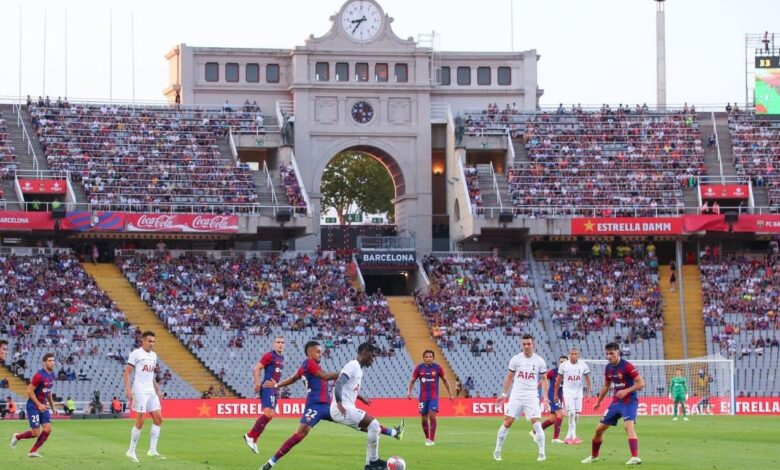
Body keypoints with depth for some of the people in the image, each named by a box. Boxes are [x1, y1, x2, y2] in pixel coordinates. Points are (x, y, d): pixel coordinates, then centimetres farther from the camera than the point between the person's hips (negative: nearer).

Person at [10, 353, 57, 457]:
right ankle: (17, 437, 21)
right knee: (36, 433, -8)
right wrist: (39, 404, -21)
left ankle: (33, 451, 7)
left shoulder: (52, 375, 7)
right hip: (33, 406, -8)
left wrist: (52, 406, 19)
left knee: (48, 429, -5)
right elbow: (29, 391, -19)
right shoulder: (39, 375, -19)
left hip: (43, 406, 8)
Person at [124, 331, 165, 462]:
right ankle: (131, 451, 1)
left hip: (151, 392, 7)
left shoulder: (153, 355, 16)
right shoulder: (136, 354, -6)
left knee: (158, 418, 0)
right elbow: (127, 372, -8)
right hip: (140, 391, -7)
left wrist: (157, 389, 20)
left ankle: (152, 450, 4)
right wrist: (128, 388, -18)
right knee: (140, 421, -8)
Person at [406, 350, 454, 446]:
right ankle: (427, 438, 26)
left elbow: (445, 380, 9)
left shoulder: (437, 368, -3)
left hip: (434, 397, -2)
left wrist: (450, 394, 8)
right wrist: (409, 392, -9)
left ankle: (432, 439, -14)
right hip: (423, 397, 2)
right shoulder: (419, 368, -1)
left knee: (432, 416, -16)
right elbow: (412, 381, 7)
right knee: (424, 419, 6)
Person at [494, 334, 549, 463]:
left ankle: (542, 454, -2)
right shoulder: (516, 359, 2)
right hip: (516, 395, 1)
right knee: (507, 422, -3)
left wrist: (545, 397, -4)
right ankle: (497, 451, 9)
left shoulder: (539, 361, 1)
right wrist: (504, 394, 6)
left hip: (532, 396, -1)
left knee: (537, 424, -10)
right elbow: (509, 377, 10)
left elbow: (544, 379, 6)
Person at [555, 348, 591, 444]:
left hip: (578, 393, 3)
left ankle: (569, 437, 15)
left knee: (577, 415, 3)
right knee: (571, 413, -15)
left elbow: (587, 379, 5)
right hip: (567, 392, -3)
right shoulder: (564, 365, -5)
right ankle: (573, 436, -15)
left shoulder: (583, 365, -2)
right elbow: (558, 380, 4)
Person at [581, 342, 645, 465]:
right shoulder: (608, 368, 5)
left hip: (629, 401, -7)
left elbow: (641, 383, -18)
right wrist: (598, 402, 24)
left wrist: (626, 391, -28)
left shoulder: (627, 366, -16)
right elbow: (606, 386, 21)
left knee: (628, 426, -30)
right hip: (616, 402, 7)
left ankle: (635, 457, -34)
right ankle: (594, 456, 28)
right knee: (599, 428, 9)